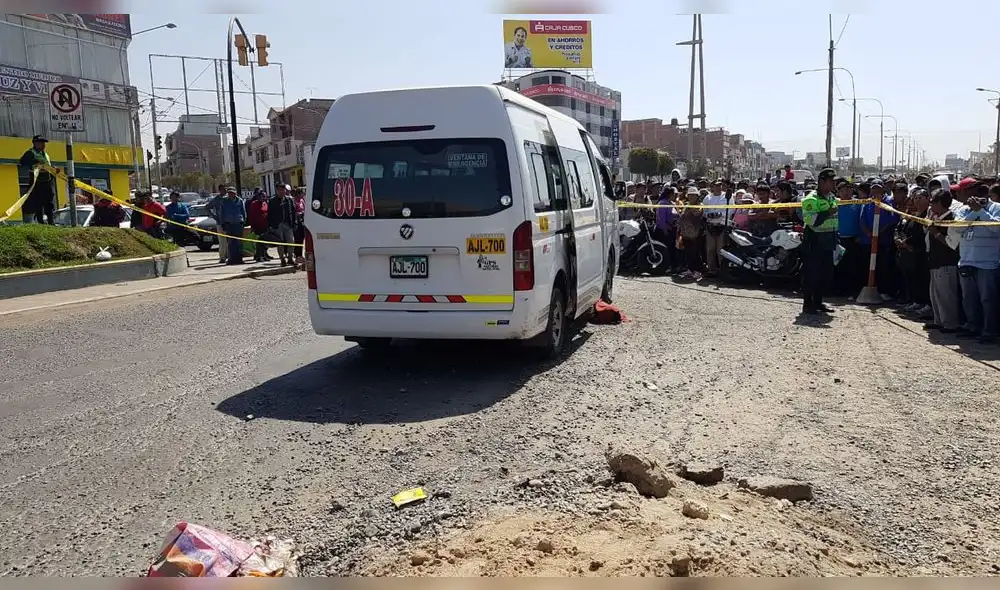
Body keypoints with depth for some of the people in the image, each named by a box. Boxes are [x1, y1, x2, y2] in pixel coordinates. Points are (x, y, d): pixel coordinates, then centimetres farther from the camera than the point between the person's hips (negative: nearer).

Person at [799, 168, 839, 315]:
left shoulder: (833, 198, 16)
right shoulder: (811, 199, -13)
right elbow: (810, 219, -24)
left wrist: (835, 236, 24)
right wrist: (827, 213, -26)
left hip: (828, 240, 9)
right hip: (813, 240, -9)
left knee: (827, 274, 10)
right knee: (811, 274, -5)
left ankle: (817, 302, 20)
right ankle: (807, 304, 1)